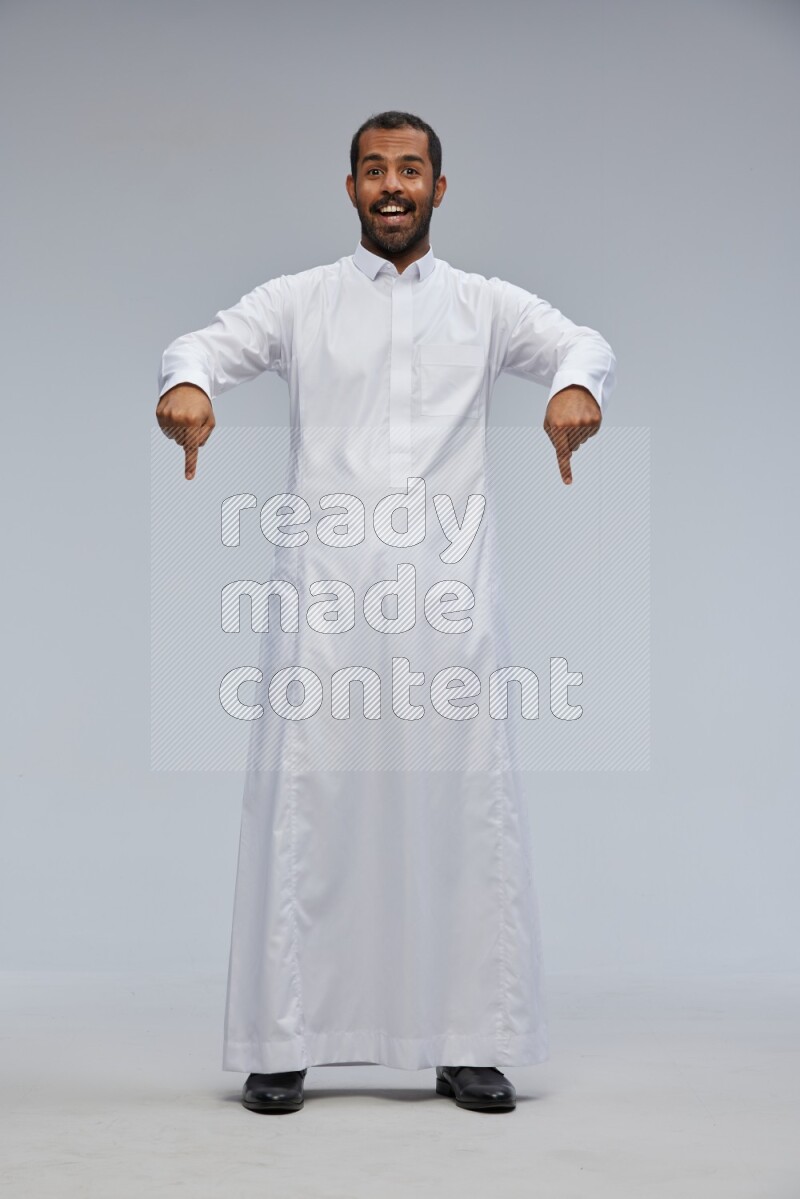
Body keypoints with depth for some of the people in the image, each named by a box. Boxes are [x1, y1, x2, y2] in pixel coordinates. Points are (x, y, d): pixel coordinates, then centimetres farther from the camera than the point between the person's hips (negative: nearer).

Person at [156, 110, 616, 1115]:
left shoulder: (485, 305, 14)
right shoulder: (300, 300, 12)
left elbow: (576, 340, -1)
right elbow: (211, 342, -2)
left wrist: (578, 383, -27)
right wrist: (187, 383, -27)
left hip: (449, 587, 1)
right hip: (326, 585, -1)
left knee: (464, 802, 1)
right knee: (306, 802, -2)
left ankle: (470, 1044, 10)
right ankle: (281, 1042, 6)